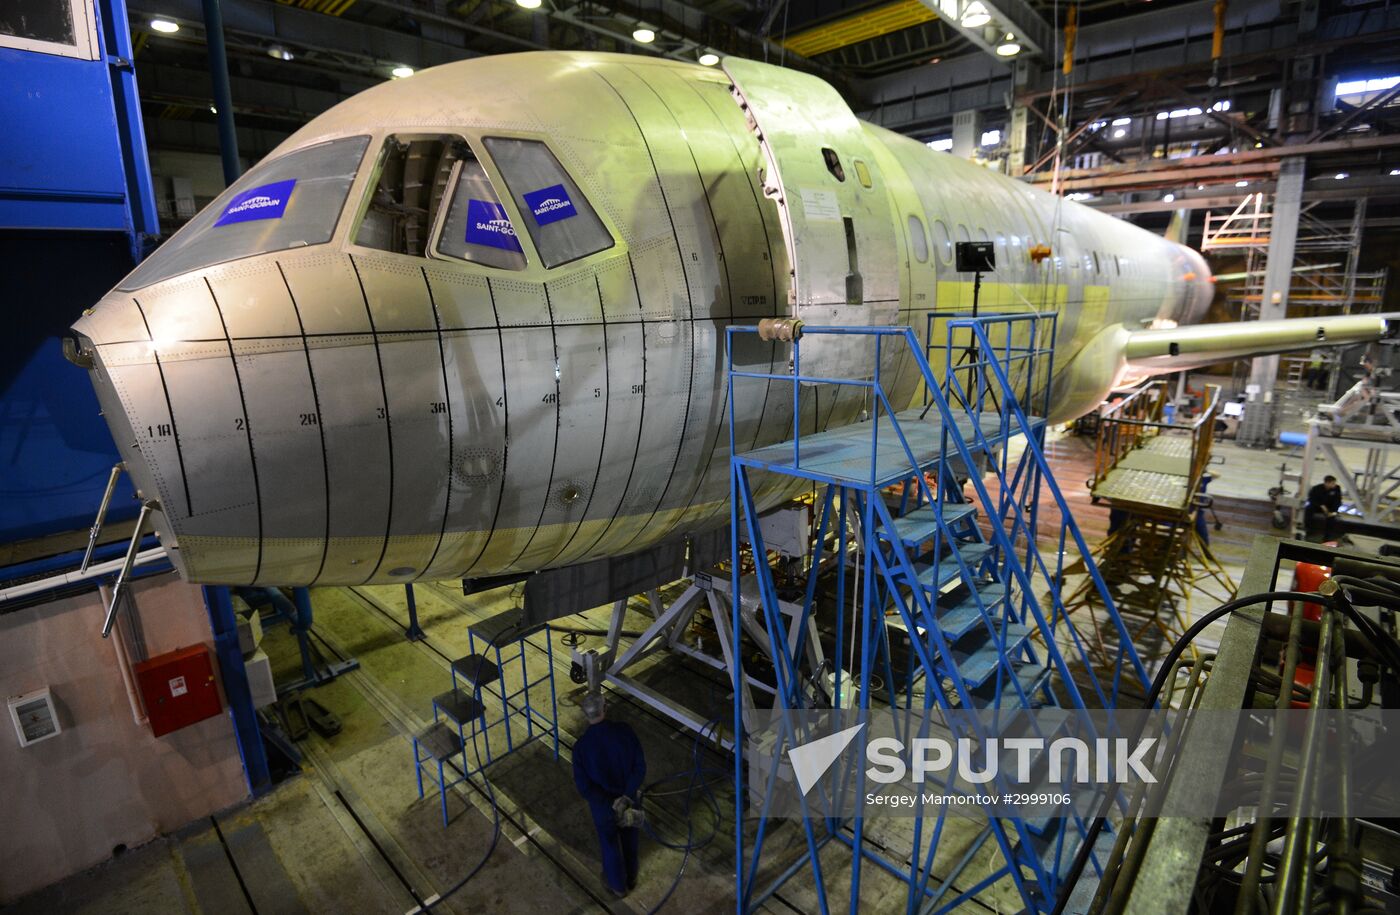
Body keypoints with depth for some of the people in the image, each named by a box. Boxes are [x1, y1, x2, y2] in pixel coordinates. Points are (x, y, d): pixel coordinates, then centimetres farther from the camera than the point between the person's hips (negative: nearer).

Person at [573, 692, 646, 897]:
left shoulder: (581, 746, -27)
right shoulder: (624, 731, -23)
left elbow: (584, 787, -23)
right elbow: (640, 767, -19)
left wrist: (611, 803, -15)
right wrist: (627, 795, -16)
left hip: (602, 805, -2)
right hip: (631, 798, 2)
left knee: (610, 843, 25)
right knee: (630, 838, 28)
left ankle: (618, 885, 48)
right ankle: (631, 877, 53)